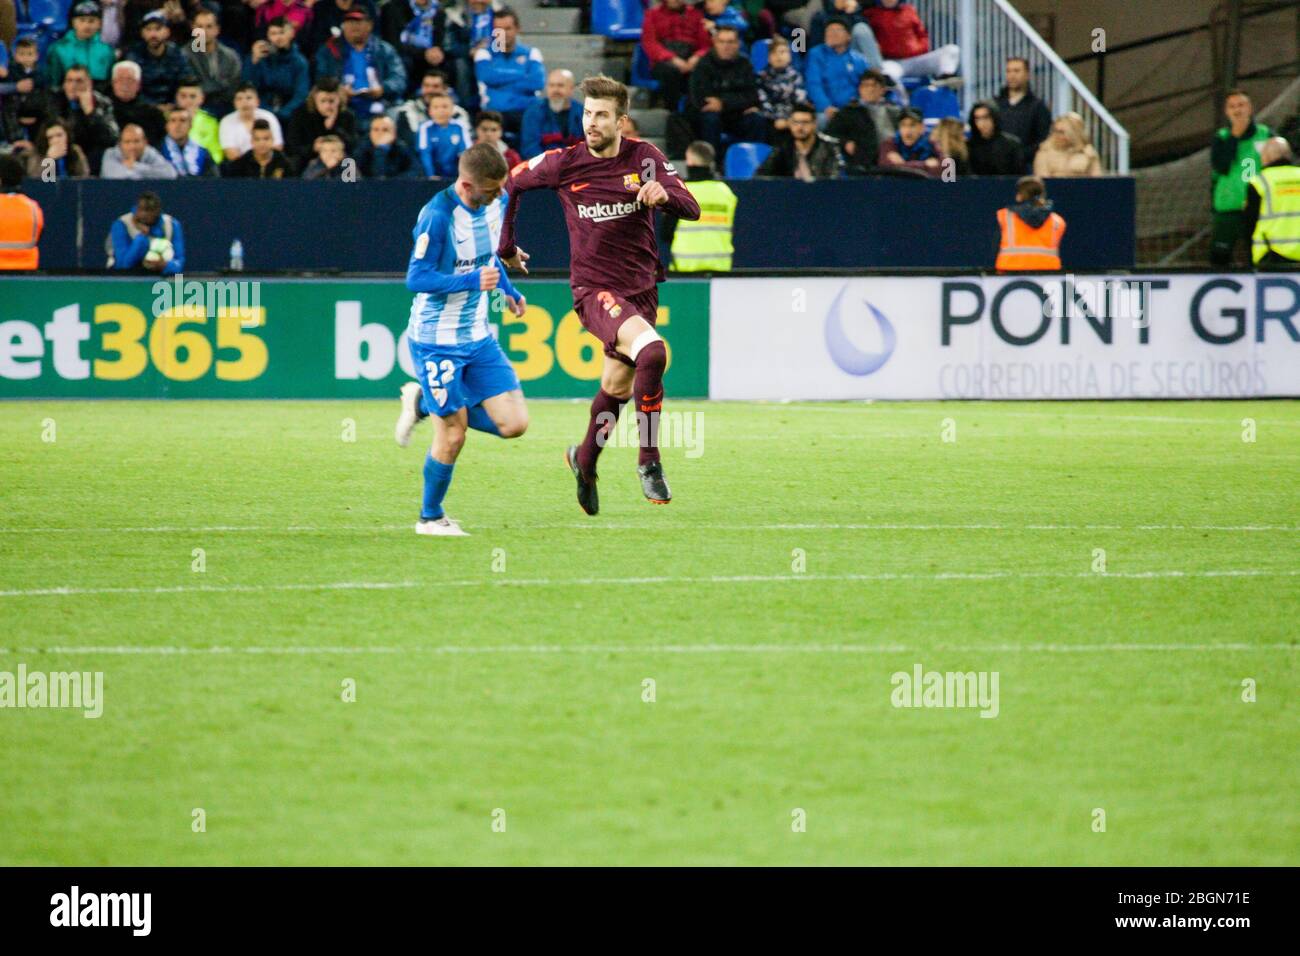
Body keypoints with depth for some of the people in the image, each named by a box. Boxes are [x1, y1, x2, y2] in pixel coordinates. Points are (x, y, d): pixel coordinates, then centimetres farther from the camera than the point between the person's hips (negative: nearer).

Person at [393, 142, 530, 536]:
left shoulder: (497, 203, 1)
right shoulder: (437, 215, -22)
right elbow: (416, 278, -21)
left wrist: (507, 289, 9)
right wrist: (473, 281, -30)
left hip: (478, 337, 7)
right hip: (437, 340, -7)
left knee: (514, 424, -2)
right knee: (452, 435, -4)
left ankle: (424, 403, 18)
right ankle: (430, 517, 20)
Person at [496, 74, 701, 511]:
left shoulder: (644, 157, -5)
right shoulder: (564, 163, -6)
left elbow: (691, 209, -14)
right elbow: (511, 183, 12)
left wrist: (664, 194, -36)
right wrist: (505, 246, 18)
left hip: (641, 287, 3)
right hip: (594, 289, -3)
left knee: (617, 386, 15)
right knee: (652, 352, -29)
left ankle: (584, 459, 43)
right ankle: (649, 460, -18)